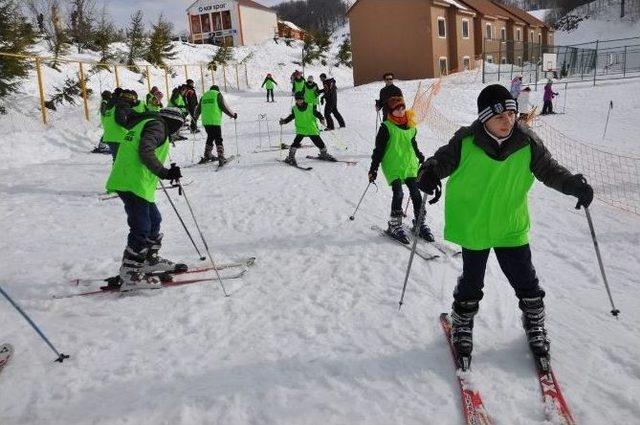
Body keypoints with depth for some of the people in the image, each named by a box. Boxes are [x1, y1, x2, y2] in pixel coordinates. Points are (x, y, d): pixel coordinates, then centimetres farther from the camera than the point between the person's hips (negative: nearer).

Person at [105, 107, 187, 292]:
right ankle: (129, 274, -5)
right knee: (141, 228, -8)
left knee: (153, 219, 20)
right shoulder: (157, 126, -6)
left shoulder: (142, 124, 24)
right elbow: (145, 152, -22)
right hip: (134, 185, -10)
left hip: (123, 180, 10)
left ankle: (150, 259, 32)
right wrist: (164, 173, -28)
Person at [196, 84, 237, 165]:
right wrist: (233, 115, 7)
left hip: (205, 121, 5)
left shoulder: (204, 96, 18)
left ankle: (207, 156, 24)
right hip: (215, 121, -5)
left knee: (210, 137, 21)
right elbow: (224, 107, -4)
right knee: (218, 139, -1)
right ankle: (221, 158, -10)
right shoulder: (218, 95, 3)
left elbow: (198, 109, 22)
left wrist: (195, 116, 39)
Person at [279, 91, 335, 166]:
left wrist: (322, 119, -18)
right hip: (300, 130, 0)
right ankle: (291, 157, -8)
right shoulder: (294, 109, 0)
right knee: (296, 142, -21)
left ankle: (324, 155, 32)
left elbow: (317, 114, 0)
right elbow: (291, 117, 14)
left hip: (312, 130, 0)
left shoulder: (310, 107, -7)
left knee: (319, 143, 5)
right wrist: (284, 121, 2)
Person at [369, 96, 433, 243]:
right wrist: (373, 168, -7)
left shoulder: (411, 126, 10)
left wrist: (420, 157, 31)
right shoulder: (386, 127, -6)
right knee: (398, 194, -15)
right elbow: (379, 149, -5)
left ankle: (420, 223, 16)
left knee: (416, 193, 2)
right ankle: (394, 226, -1)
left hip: (409, 165, 5)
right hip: (392, 166, -5)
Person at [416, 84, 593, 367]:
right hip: (473, 228, -2)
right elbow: (442, 160, -5)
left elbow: (550, 170, 0)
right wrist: (429, 174, -26)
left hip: (512, 227, 2)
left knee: (525, 282, 12)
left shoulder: (527, 142, -8)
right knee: (471, 282, 14)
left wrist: (575, 185, -16)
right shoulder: (466, 142, -15)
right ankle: (462, 325, 36)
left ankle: (535, 325, 36)